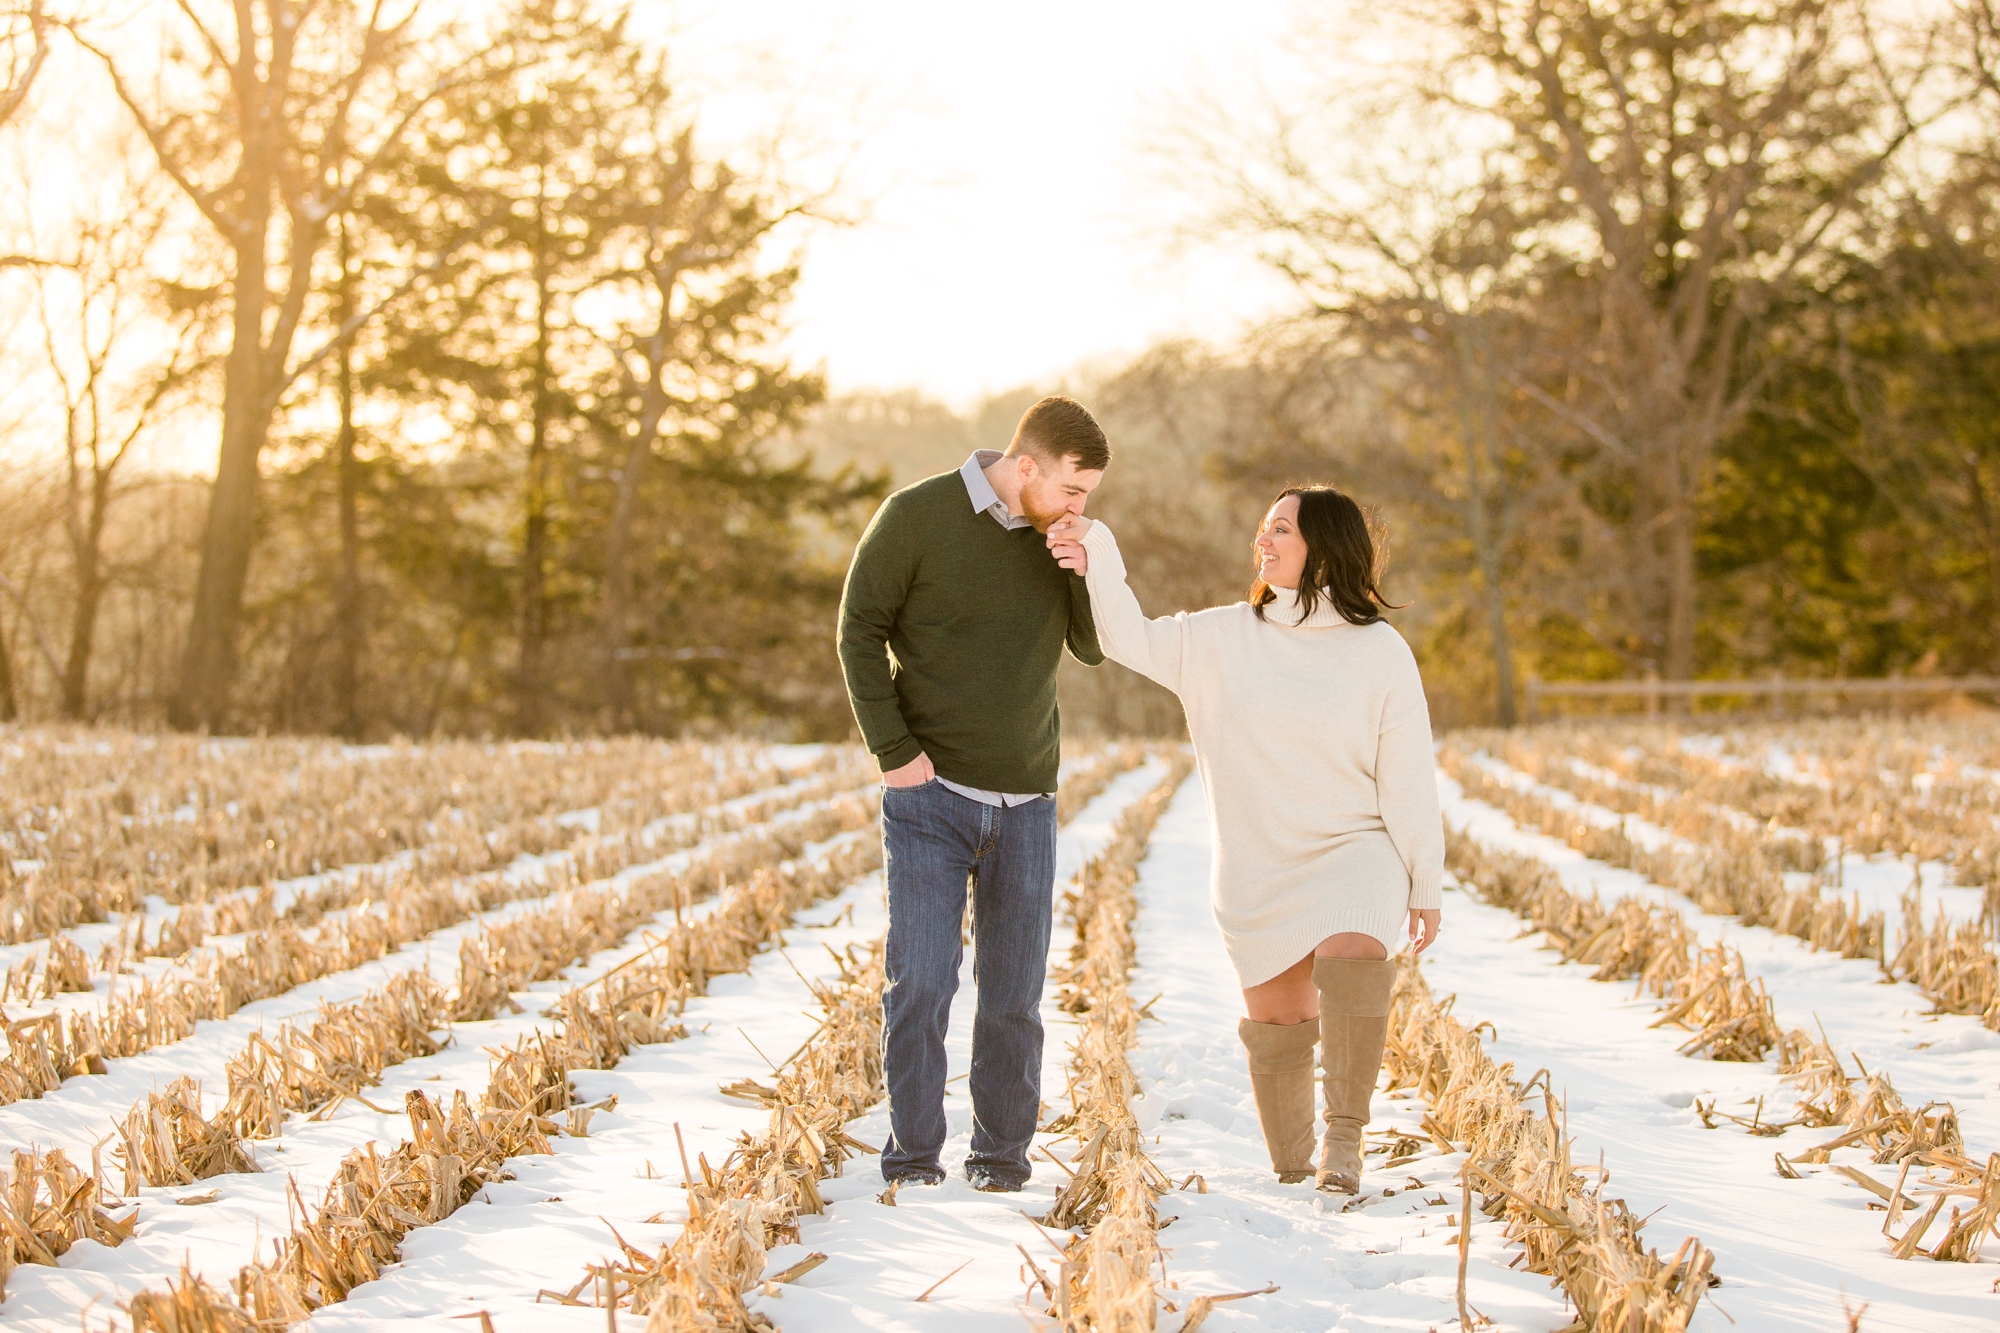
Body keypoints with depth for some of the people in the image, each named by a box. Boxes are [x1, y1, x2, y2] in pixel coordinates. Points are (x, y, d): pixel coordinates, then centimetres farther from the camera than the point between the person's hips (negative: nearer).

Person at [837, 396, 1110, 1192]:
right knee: (920, 982, -8)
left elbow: (1098, 649, 4)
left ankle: (1001, 1156, 16)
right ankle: (913, 1156, 4)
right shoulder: (917, 516, -8)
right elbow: (860, 629, -5)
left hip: (1026, 800, 4)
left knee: (1014, 991, 6)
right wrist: (894, 749, -11)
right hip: (932, 794, -4)